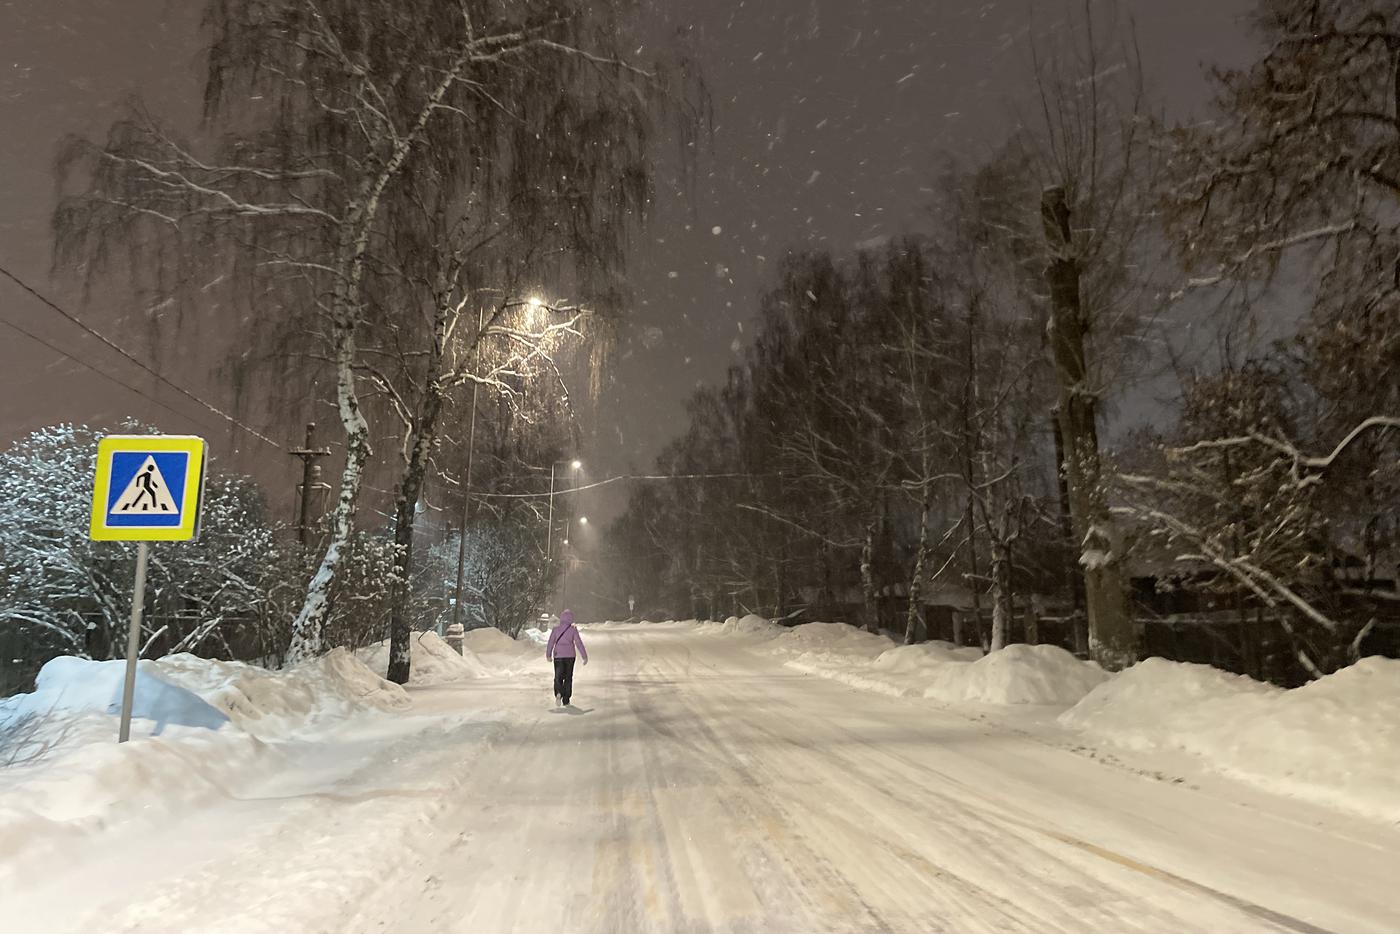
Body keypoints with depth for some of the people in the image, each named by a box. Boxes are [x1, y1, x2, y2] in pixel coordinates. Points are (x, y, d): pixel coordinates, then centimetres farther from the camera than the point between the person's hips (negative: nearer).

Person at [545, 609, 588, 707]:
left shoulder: (555, 629, 0)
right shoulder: (573, 630, -3)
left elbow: (551, 642, -10)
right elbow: (579, 643, -7)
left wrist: (548, 655, -14)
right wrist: (585, 656, -4)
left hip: (558, 656, 0)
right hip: (570, 656, 0)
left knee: (558, 677, 8)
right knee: (568, 678, 12)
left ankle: (558, 693, -22)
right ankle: (565, 701, 11)